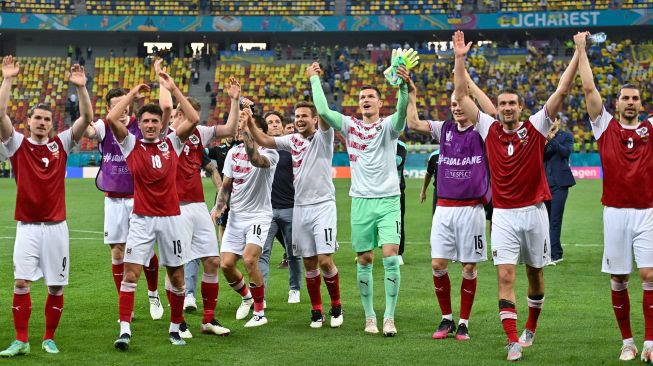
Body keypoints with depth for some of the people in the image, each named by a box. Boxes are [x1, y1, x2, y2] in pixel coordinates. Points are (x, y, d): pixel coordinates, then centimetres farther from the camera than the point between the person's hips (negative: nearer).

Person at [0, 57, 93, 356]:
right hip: (27, 227, -1)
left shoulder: (61, 144, 6)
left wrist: (81, 87, -13)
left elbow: (86, 118, -2)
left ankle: (49, 339, 16)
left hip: (56, 226, 1)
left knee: (56, 287, 3)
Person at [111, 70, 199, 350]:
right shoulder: (131, 145, 4)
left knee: (176, 276, 6)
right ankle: (125, 330, -9)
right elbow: (111, 118, -8)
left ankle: (175, 328, 19)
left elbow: (193, 119, -4)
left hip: (171, 217, 1)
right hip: (141, 219, -1)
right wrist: (133, 93, -2)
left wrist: (173, 89, -4)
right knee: (130, 274, -10)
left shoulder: (172, 143, 6)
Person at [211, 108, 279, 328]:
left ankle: (260, 313, -7)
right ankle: (246, 297, 30)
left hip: (259, 215, -6)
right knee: (226, 264, -1)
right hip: (236, 215, 6)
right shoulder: (233, 152, 8)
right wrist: (218, 208, 2)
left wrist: (246, 130, -39)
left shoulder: (270, 154, -12)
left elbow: (255, 159, -36)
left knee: (249, 259, -23)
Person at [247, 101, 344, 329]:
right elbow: (263, 141, 7)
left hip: (323, 205, -5)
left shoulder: (323, 137, -2)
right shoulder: (292, 141, 12)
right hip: (300, 207, 5)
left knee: (325, 261, -11)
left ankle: (336, 305, 8)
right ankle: (316, 311, 15)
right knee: (309, 264, 6)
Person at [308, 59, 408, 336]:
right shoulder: (350, 126, 8)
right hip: (361, 201, 2)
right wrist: (315, 79, 2)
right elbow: (323, 111, -3)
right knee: (365, 261, 4)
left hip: (388, 201, -2)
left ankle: (389, 318, -6)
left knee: (391, 257, -12)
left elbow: (402, 112, -21)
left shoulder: (388, 126, 1)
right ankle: (369, 317, 14)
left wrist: (404, 87, -39)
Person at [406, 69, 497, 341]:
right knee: (438, 264, 0)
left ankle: (464, 323, 14)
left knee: (469, 268, 3)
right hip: (444, 208, 3)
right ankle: (446, 319, 15)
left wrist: (468, 81, -21)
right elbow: (414, 124, 2)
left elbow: (493, 113, -23)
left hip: (471, 208, -3)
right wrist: (411, 95, -6)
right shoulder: (445, 129, 9)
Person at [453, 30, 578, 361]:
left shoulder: (535, 128, -1)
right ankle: (513, 342, -10)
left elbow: (561, 92, -6)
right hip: (504, 215, 0)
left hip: (534, 212, 0)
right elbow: (461, 96, 1)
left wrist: (578, 55, -11)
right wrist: (459, 59, -6)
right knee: (505, 276, -9)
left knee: (535, 274, 13)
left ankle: (531, 328, 34)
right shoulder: (489, 129, 2)